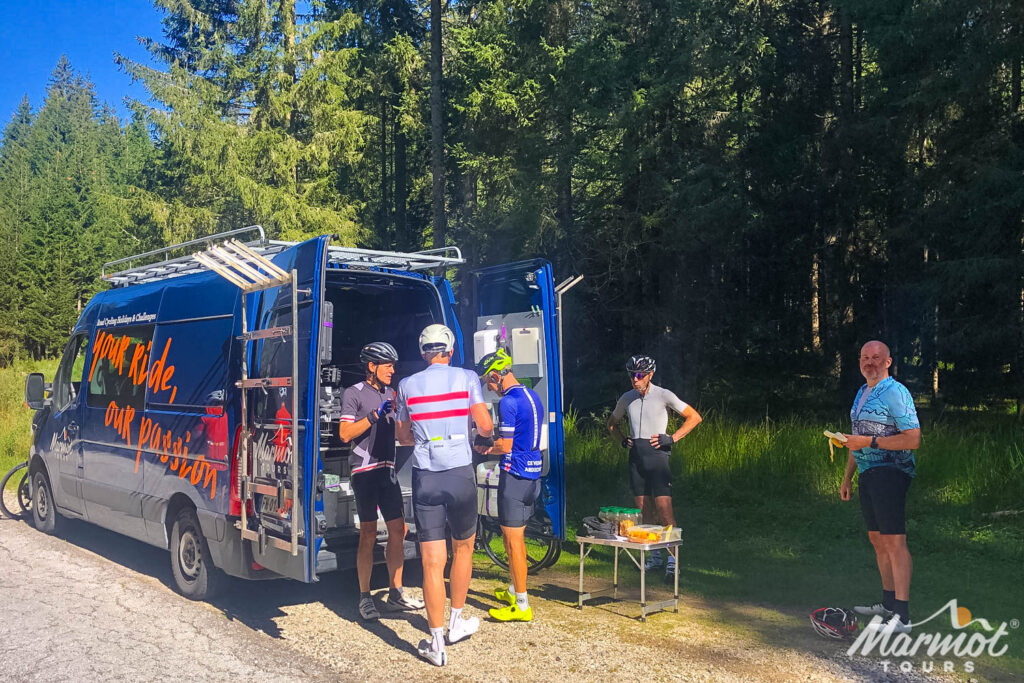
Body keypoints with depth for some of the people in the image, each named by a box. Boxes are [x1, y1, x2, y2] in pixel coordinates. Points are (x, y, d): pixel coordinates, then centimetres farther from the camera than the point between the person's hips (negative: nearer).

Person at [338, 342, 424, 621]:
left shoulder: (390, 393, 17)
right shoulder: (354, 393, -4)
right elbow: (345, 433, -12)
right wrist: (375, 415, -20)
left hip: (387, 469, 7)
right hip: (364, 470, -7)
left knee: (398, 530, 6)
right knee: (368, 534, -4)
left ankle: (396, 594, 16)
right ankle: (365, 598, 6)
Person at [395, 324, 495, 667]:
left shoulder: (407, 385, 4)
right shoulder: (466, 377, -1)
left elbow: (403, 436, 13)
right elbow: (485, 425, -3)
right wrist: (485, 440, 20)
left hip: (424, 479, 1)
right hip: (460, 474, -1)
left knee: (432, 561, 3)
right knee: (463, 548, 21)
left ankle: (437, 643, 8)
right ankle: (456, 622, 32)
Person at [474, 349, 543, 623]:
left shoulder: (508, 401, -17)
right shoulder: (533, 396, 11)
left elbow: (505, 446, -19)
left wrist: (482, 449, -1)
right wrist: (492, 447, 15)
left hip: (515, 474, -9)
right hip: (533, 473, 9)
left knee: (513, 539, -2)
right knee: (515, 536, 20)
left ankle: (522, 606, 3)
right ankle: (514, 591, 32)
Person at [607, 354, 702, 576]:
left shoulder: (663, 395, -5)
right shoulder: (627, 399, 10)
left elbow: (695, 417, -2)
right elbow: (612, 423, 27)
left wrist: (672, 438, -9)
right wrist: (623, 440, 9)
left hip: (656, 454, -5)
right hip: (636, 457, 5)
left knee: (664, 509, -11)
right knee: (644, 510, 8)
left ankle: (672, 558, -6)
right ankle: (654, 556, 18)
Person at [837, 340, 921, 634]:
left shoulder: (895, 393, -10)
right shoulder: (861, 394, 17)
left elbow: (913, 439, -17)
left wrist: (870, 441, -19)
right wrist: (847, 477, 23)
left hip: (890, 474, -9)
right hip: (868, 474, 9)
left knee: (894, 541, -10)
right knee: (877, 540, 14)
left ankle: (902, 615, -9)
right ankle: (888, 602, 24)